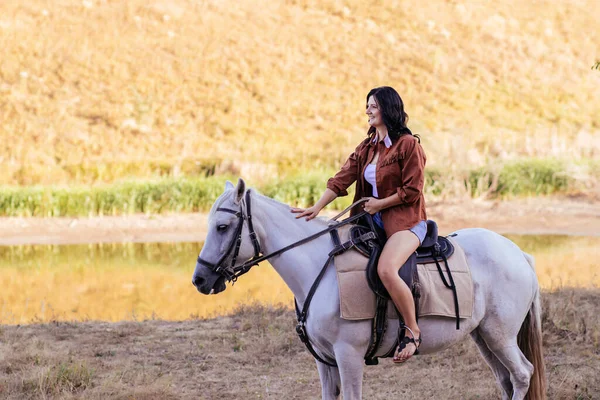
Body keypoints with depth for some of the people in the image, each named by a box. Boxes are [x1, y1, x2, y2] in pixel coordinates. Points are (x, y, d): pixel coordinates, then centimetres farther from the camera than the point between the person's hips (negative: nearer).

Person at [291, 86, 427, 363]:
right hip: (375, 222, 9)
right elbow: (342, 179, 6)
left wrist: (380, 204, -11)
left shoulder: (409, 145, -9)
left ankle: (412, 331, -18)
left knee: (386, 269, -34)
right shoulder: (366, 148, 14)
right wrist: (317, 208, -6)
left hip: (406, 221, -9)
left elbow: (412, 191, -13)